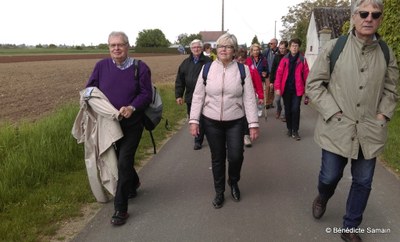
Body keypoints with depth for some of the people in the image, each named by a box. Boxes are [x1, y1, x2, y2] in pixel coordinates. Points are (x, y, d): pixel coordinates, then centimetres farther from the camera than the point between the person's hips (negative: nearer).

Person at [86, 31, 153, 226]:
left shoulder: (140, 67, -7)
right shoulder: (101, 66, 0)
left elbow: (146, 94, -9)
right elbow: (90, 89, 8)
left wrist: (132, 107, -26)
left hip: (132, 124, -4)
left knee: (124, 162, -8)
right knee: (117, 159, 19)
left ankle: (120, 209, 3)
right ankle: (133, 183, 50)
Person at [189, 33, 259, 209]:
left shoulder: (243, 69, -3)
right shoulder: (207, 69, -1)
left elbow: (249, 98, -5)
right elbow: (198, 96, 1)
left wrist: (253, 124, -10)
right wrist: (194, 120, -5)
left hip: (235, 122, -1)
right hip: (212, 122, 1)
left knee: (235, 156, -5)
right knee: (217, 158, 11)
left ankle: (233, 183, 29)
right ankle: (219, 192, 31)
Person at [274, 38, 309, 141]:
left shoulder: (302, 60, 0)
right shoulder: (284, 59, 2)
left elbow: (306, 74, 0)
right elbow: (279, 73, -2)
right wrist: (278, 87, -9)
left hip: (297, 89, -1)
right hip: (286, 88, 2)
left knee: (295, 109, -6)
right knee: (287, 109, 12)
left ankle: (295, 131, 4)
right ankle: (289, 128, 27)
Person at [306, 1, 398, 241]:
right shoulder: (333, 47, -5)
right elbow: (313, 84, -4)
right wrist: (333, 113, -11)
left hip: (370, 131, 3)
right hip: (337, 128, -3)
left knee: (363, 183, 11)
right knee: (330, 177, 7)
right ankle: (322, 198, 44)